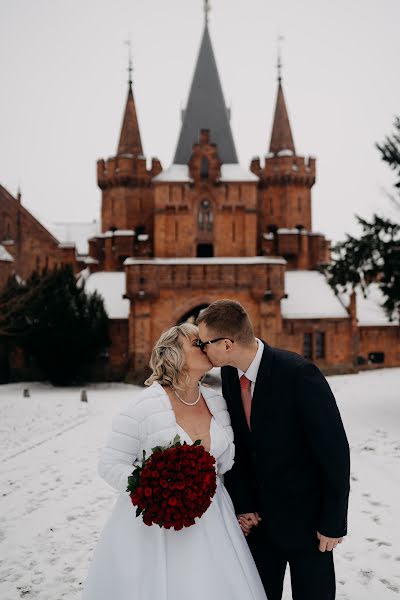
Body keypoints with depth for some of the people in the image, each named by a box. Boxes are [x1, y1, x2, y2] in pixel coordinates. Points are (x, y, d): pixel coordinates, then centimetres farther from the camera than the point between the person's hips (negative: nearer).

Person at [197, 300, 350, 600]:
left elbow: (335, 450, -19)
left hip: (306, 515, -5)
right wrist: (242, 505, -1)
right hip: (259, 515, 5)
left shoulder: (300, 374, -24)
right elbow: (236, 444, 5)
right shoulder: (230, 374, -5)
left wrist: (333, 524, -15)